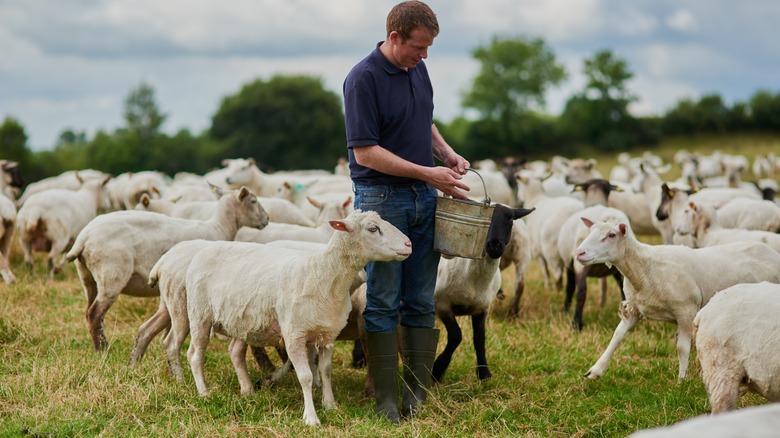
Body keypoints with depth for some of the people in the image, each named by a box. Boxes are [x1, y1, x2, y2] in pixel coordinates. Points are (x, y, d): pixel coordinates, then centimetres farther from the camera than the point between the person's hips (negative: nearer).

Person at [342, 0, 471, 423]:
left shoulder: (417, 69, 8)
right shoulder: (363, 79, -16)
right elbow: (365, 152, -19)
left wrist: (448, 155, 4)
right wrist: (428, 172, -19)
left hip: (423, 199, 7)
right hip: (381, 198, -7)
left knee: (421, 304, 8)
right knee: (383, 304, -1)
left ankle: (419, 395, 13)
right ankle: (387, 402, 3)